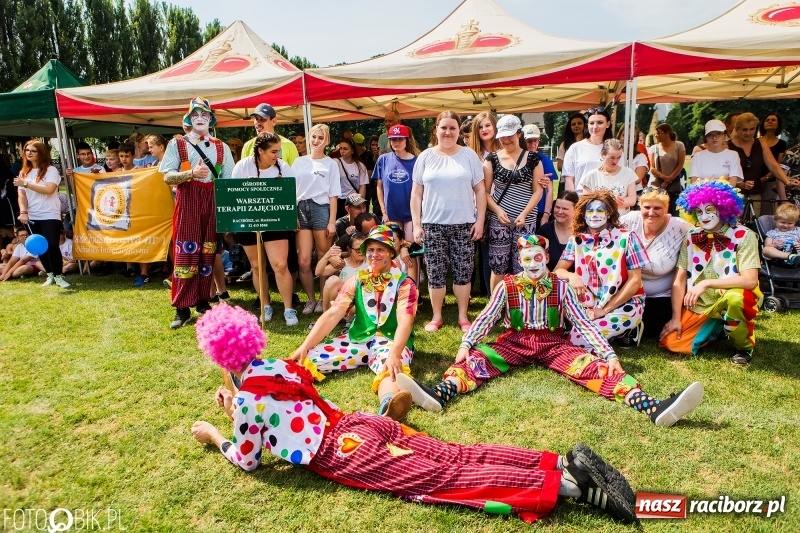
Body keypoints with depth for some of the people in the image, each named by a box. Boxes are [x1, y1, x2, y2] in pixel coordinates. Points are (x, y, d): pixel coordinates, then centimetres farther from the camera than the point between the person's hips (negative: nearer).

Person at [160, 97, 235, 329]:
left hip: (213, 201, 3)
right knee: (185, 253, -6)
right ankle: (182, 308, -2)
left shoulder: (221, 147, 13)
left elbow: (228, 179, 10)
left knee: (208, 252, 6)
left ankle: (202, 301, 18)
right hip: (187, 201, -2)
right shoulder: (177, 144, 6)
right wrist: (192, 173, -17)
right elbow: (167, 177, -1)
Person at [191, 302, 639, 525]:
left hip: (347, 454, -7)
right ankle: (567, 461, -10)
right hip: (362, 425, 7)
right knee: (458, 457, -1)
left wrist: (214, 436, 25)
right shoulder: (279, 366, 19)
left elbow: (248, 460, 10)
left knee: (443, 480, -14)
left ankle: (565, 485, -22)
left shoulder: (245, 397, -3)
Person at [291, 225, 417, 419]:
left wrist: (394, 354, -39)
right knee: (309, 358, -17)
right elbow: (332, 315, -1)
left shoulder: (404, 284, -4)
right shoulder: (357, 280, 7)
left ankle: (388, 406, -71)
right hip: (358, 339, 6)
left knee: (389, 369, -42)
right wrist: (304, 346, -12)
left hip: (391, 342, -5)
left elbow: (405, 322, -20)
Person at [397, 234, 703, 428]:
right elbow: (486, 317, -4)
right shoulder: (507, 285, 3)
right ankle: (439, 395, -54)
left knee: (594, 367, -25)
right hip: (515, 341, 0)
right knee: (475, 360, -27)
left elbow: (583, 322, 0)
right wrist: (465, 345, -19)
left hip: (552, 343, 0)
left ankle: (653, 408, -41)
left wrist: (608, 354, -11)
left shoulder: (560, 287, 4)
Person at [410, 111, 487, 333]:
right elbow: (416, 192, 5)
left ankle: (463, 316, 18)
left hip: (464, 224, 0)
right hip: (433, 224, 0)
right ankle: (436, 316, 18)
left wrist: (480, 220, -2)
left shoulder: (469, 155, 4)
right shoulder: (425, 157, 5)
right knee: (435, 272, 4)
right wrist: (416, 224, 0)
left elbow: (480, 190, 5)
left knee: (463, 272, 4)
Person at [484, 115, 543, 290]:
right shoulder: (492, 158, 6)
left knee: (522, 268, 2)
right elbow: (485, 191, 3)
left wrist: (524, 213, -12)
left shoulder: (533, 158, 5)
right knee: (498, 267, 2)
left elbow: (538, 190, 3)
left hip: (526, 221, 0)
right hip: (498, 220, 0)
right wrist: (497, 210, -13)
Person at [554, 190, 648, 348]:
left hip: (624, 305, -5)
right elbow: (558, 270, 0)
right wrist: (571, 276, -25)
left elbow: (635, 280, -10)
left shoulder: (626, 238, -8)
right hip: (591, 306, 5)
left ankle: (625, 331, 5)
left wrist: (605, 309, -15)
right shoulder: (576, 240, 3)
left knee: (577, 340, -23)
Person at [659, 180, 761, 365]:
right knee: (669, 343, -11)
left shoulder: (744, 236, -13)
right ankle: (715, 328, 21)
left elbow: (750, 280, -24)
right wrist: (676, 318, -7)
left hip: (732, 302, -4)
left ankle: (744, 347, -6)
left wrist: (706, 283, -28)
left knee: (734, 297, -38)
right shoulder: (691, 237, -1)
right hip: (698, 307, 4)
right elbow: (680, 280, -2)